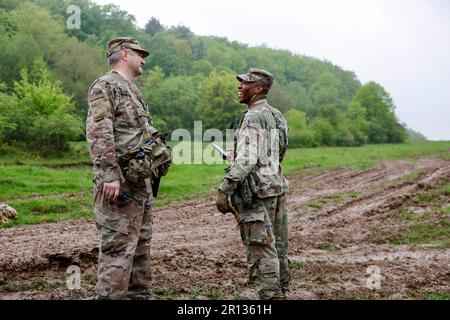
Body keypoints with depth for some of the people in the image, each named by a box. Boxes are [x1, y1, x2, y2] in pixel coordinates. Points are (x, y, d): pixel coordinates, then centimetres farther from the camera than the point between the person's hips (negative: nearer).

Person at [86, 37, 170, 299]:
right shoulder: (105, 86, -8)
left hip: (141, 180, 10)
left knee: (141, 246, 13)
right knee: (118, 248, -10)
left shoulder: (133, 91, 21)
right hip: (120, 182, -10)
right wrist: (110, 177, -26)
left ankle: (138, 294, 22)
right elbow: (98, 134, -19)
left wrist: (150, 177, 21)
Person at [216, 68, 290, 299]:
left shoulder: (253, 118, -14)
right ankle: (280, 292, 23)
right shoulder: (277, 116, 14)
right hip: (278, 188, 10)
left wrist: (225, 190, -21)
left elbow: (246, 160, -23)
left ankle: (268, 296, -3)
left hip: (257, 193, -9)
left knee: (262, 252, -6)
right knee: (278, 247, 14)